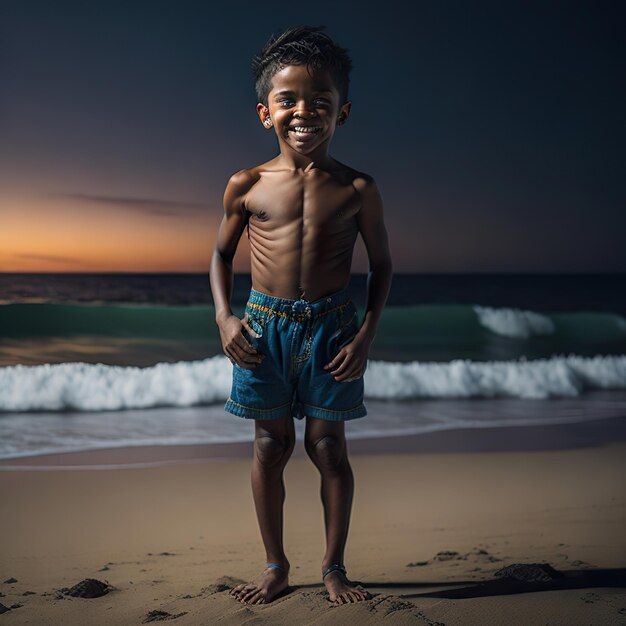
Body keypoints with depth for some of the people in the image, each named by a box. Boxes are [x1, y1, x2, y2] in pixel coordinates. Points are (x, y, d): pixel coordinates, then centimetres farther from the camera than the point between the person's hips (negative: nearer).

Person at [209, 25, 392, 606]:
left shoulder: (357, 188, -3)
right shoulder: (246, 185, 0)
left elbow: (381, 264, 6)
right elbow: (221, 254, 12)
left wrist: (366, 334, -4)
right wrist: (225, 318, -2)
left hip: (330, 325, -1)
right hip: (263, 324, 1)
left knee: (328, 446, 5)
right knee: (271, 445, 8)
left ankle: (334, 565, 21)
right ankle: (275, 565, 23)